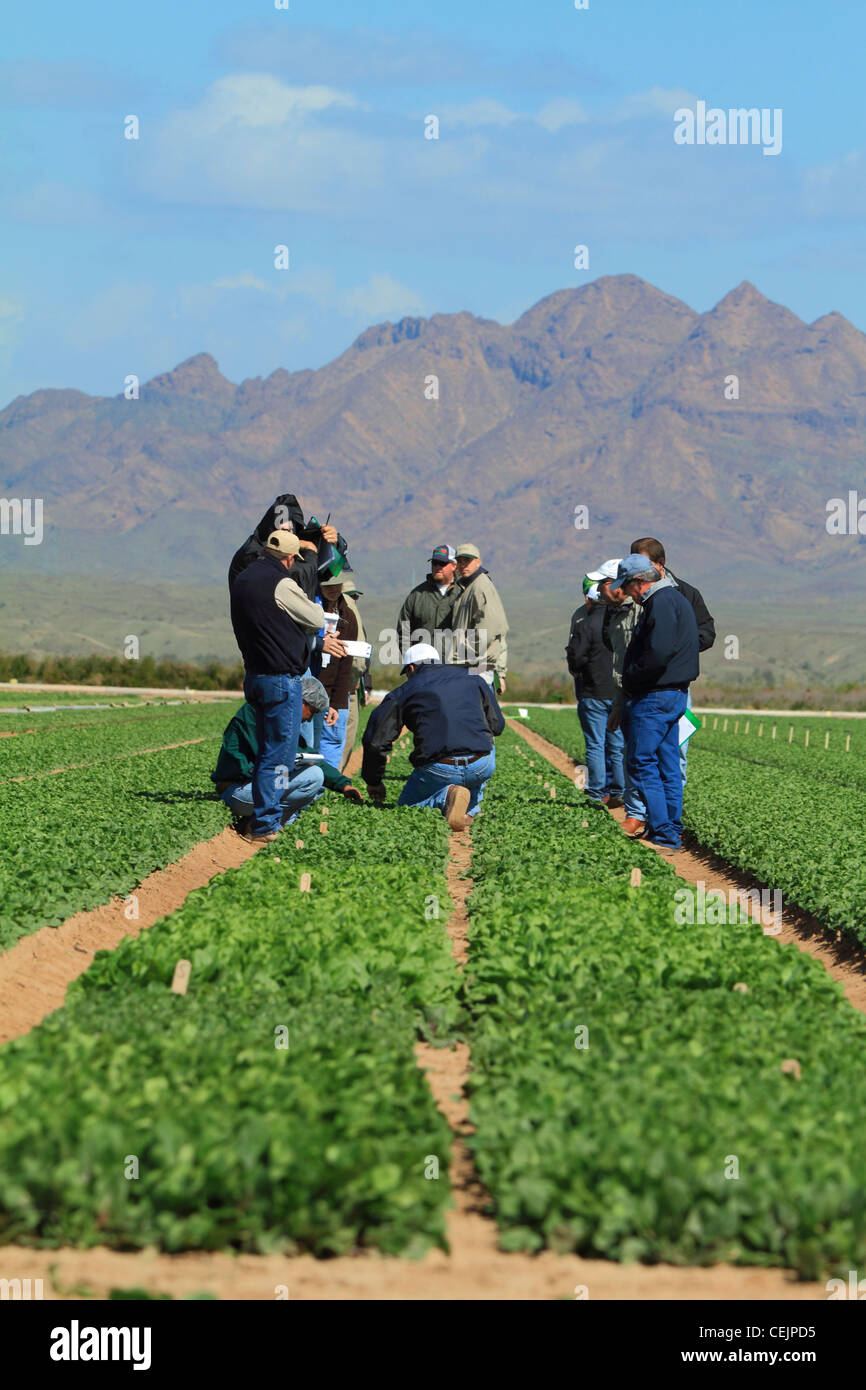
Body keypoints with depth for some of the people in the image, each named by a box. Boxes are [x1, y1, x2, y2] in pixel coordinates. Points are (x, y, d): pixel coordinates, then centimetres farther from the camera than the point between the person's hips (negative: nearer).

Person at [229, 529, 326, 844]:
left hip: (255, 676, 9)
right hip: (282, 680, -9)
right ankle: (264, 827, -3)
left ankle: (266, 820, 23)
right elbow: (316, 620, -7)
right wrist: (312, 603, 12)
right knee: (278, 756, -4)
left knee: (267, 753, 18)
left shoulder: (243, 580, 10)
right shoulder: (281, 584, -17)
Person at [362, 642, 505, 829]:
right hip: (482, 768, 2)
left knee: (406, 804, 26)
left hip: (438, 772, -2)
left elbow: (375, 741, 9)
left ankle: (445, 797, -8)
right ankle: (470, 809, 16)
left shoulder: (402, 693, 13)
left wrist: (373, 782, 23)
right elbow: (497, 726, 24)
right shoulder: (473, 678, 19)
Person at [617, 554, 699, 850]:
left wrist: (630, 676, -11)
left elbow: (658, 654, -26)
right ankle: (673, 830, 15)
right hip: (675, 695, 10)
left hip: (654, 697, -10)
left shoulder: (661, 602, -15)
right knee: (668, 766, 12)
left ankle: (663, 832, -9)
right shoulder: (675, 597, 18)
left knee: (643, 762, -7)